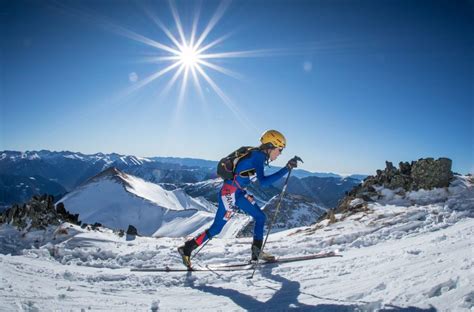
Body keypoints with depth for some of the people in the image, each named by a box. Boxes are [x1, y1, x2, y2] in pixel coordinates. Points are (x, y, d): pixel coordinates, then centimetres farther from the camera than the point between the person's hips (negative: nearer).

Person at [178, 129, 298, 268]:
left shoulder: (257, 154, 10)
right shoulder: (258, 156, -18)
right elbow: (263, 182, -32)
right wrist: (286, 169, -32)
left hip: (239, 193, 10)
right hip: (230, 194, -10)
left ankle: (257, 251, 13)